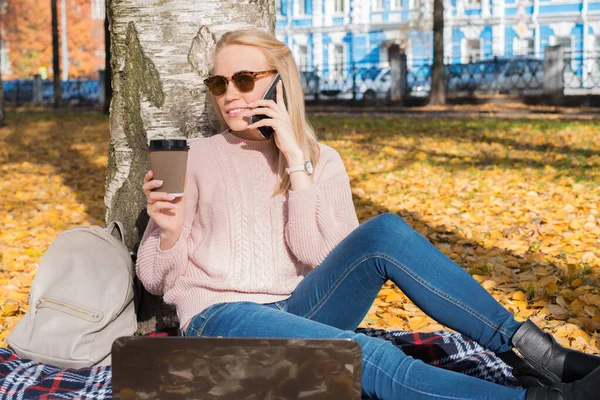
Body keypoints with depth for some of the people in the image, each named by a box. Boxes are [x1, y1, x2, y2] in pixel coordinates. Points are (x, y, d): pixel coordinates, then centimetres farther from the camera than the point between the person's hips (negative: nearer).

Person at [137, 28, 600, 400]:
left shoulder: (321, 160, 10)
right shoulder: (195, 159, 7)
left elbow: (321, 255, -7)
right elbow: (155, 277, 5)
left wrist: (296, 160, -11)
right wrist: (168, 231, -17)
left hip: (297, 311, 3)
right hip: (220, 317, -2)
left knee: (383, 232, -27)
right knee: (366, 353, -34)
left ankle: (531, 351, -24)